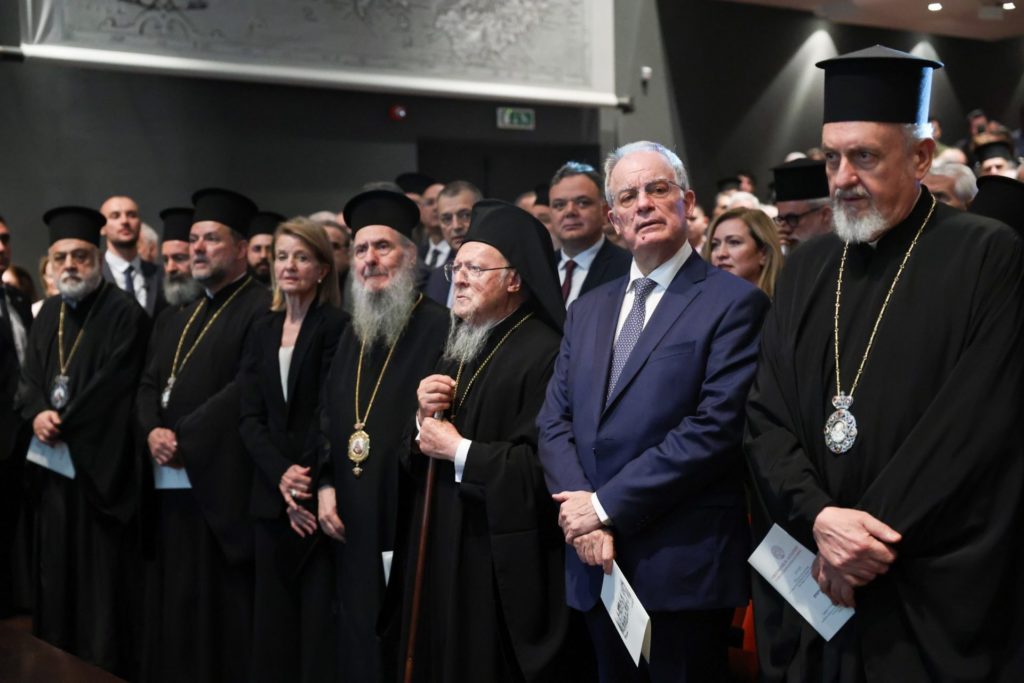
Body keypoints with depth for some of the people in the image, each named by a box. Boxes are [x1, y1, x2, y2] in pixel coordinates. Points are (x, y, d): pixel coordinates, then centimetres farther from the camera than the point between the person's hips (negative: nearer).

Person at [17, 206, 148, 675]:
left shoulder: (125, 315, -9)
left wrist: (63, 423, -13)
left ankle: (104, 667, 9)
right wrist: (38, 413, -11)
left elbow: (111, 387, -16)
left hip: (98, 462, -7)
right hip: (51, 461, 7)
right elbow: (29, 377, 10)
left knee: (100, 578, -1)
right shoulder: (48, 314, 14)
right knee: (54, 572, 14)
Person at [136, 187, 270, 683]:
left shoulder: (262, 309, -8)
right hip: (168, 483, 8)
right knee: (171, 605, 12)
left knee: (216, 610, -3)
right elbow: (148, 383, 15)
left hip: (220, 484, -8)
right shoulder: (180, 318, 20)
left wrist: (183, 438, -16)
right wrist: (153, 431, -6)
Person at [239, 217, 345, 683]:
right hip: (271, 498, 5)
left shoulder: (336, 327, -5)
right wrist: (282, 476, -12)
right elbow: (250, 417, 3)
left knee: (319, 623, 0)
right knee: (273, 620, 10)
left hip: (318, 497, -5)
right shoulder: (262, 332, 11)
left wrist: (307, 484, -16)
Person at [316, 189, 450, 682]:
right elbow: (327, 415, 18)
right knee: (358, 643, 13)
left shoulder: (439, 327, -9)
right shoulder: (352, 334, 16)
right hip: (354, 522, 7)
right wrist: (325, 484, 7)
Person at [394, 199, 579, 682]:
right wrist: (424, 419, -5)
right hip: (442, 553, 8)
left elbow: (544, 465, -25)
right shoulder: (457, 347, 14)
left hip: (503, 567, -8)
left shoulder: (546, 354, -16)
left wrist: (460, 452, -16)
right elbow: (420, 458, 16)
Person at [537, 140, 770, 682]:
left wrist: (607, 506, -14)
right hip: (595, 564, 6)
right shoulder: (588, 311, 14)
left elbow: (715, 428, -15)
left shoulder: (733, 302, -6)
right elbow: (554, 421, 8)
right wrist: (581, 513, -9)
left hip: (685, 569, -5)